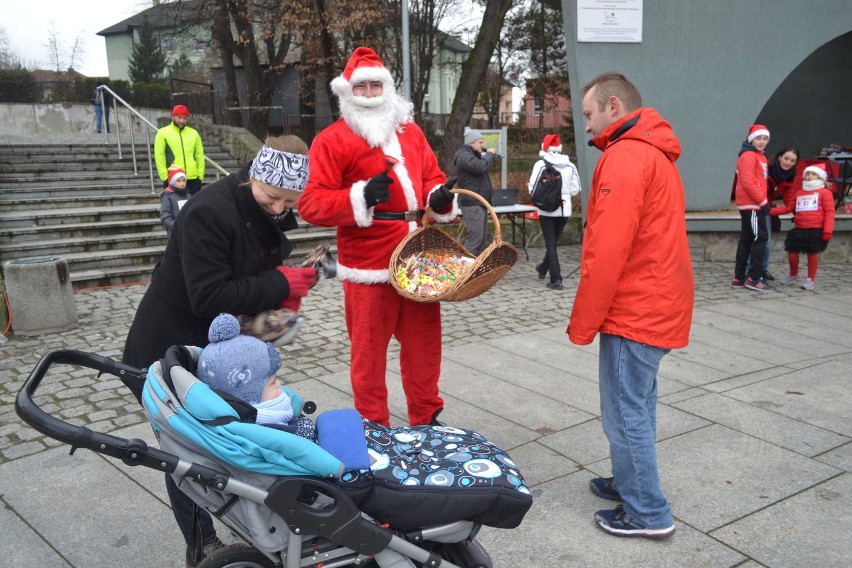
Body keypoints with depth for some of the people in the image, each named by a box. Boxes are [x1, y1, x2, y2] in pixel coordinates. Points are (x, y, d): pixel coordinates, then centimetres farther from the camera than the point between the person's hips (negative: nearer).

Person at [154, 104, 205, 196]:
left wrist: (200, 174, 2)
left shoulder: (194, 133, 11)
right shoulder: (163, 133, 1)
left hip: (193, 178, 3)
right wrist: (165, 176, -10)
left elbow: (200, 155, 11)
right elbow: (159, 156, -3)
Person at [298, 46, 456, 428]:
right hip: (369, 265, -5)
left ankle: (427, 419, 32)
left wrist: (440, 198, -2)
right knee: (369, 350, 3)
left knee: (424, 343, 14)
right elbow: (311, 205, -11)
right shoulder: (331, 140, -4)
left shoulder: (410, 131, 14)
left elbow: (431, 177, 21)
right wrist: (361, 197, -25)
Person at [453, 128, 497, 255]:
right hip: (472, 202, -11)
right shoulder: (464, 156, -13)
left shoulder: (473, 154, 22)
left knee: (482, 235, 12)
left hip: (480, 202, 11)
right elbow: (480, 167, -28)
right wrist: (490, 154, -14)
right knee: (476, 236, -17)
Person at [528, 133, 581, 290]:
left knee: (551, 244, 2)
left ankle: (556, 279, -5)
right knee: (553, 241, 21)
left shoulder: (541, 164, -11)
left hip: (547, 209, -4)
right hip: (564, 209, 4)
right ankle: (543, 268, 42)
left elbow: (533, 189, -14)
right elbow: (575, 190, 1)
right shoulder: (570, 166, -1)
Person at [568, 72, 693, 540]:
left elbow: (607, 251, -23)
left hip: (634, 312, -10)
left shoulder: (625, 156, -17)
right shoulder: (655, 153, 16)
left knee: (624, 413, 1)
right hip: (659, 305, 10)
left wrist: (582, 322, -14)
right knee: (636, 406, 19)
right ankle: (631, 484, 32)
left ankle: (647, 514, 13)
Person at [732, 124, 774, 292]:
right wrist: (763, 202, -18)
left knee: (746, 240, 10)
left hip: (751, 204, 10)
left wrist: (763, 201, 13)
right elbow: (748, 182, -20)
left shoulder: (759, 156, 19)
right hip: (752, 205, -10)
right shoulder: (749, 155, -11)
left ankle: (739, 278, 13)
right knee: (760, 237, -9)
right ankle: (755, 279, -7)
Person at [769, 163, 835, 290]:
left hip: (816, 230, -4)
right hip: (799, 230, 4)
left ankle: (811, 279, 17)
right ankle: (793, 275, 31)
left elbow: (829, 212, -5)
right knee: (792, 252, 6)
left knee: (813, 254, 3)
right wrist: (770, 211, 5)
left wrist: (828, 230, -14)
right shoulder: (798, 193, 16)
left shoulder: (825, 192, 0)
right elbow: (787, 208, 15)